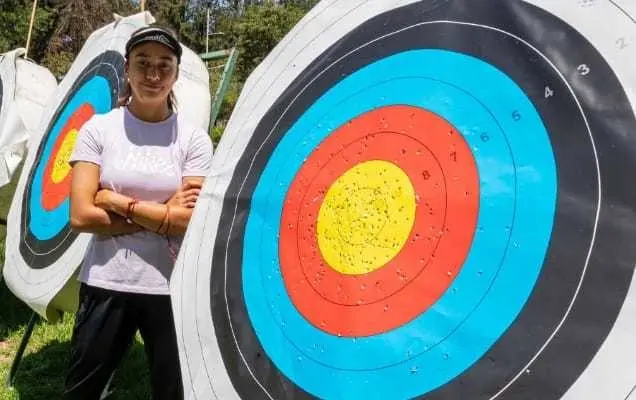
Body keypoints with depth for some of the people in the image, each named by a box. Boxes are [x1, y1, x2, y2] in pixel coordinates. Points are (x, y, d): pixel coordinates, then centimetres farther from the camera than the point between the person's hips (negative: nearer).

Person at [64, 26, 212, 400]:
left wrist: (118, 202, -13)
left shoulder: (193, 138, -3)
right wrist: (164, 216, -11)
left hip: (171, 288, 0)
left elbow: (193, 221, -13)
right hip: (106, 284, 1)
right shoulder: (99, 129, -2)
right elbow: (81, 216, -10)